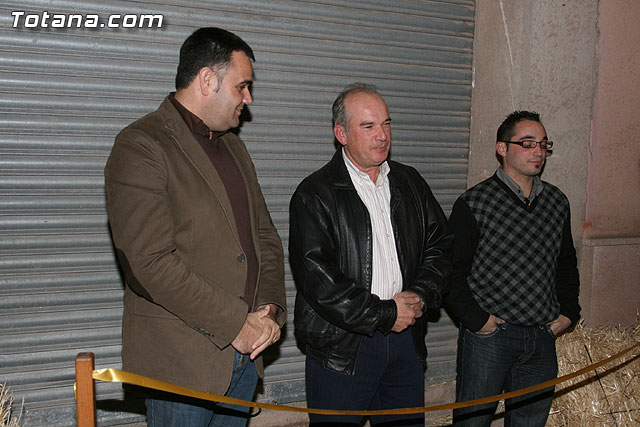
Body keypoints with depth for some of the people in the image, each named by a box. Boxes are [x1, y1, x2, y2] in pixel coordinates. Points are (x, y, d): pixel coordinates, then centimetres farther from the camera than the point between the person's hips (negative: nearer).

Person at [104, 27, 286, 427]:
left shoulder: (234, 147, 14)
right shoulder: (140, 146, -13)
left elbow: (265, 235, 15)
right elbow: (152, 262, -21)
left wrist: (270, 309, -1)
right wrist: (236, 324, -17)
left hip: (245, 349, 7)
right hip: (181, 360, -7)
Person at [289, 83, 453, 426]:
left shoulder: (410, 183, 12)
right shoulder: (314, 194, -7)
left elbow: (441, 244, 13)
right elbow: (316, 278, -15)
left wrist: (421, 295, -5)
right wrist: (384, 314, -13)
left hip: (406, 339, 5)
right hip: (341, 348, -5)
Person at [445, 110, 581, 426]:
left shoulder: (557, 202, 10)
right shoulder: (475, 203, -8)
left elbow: (566, 264, 21)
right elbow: (450, 270, -8)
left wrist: (568, 312, 11)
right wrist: (476, 319, -12)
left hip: (543, 337, 5)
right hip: (488, 335, -5)